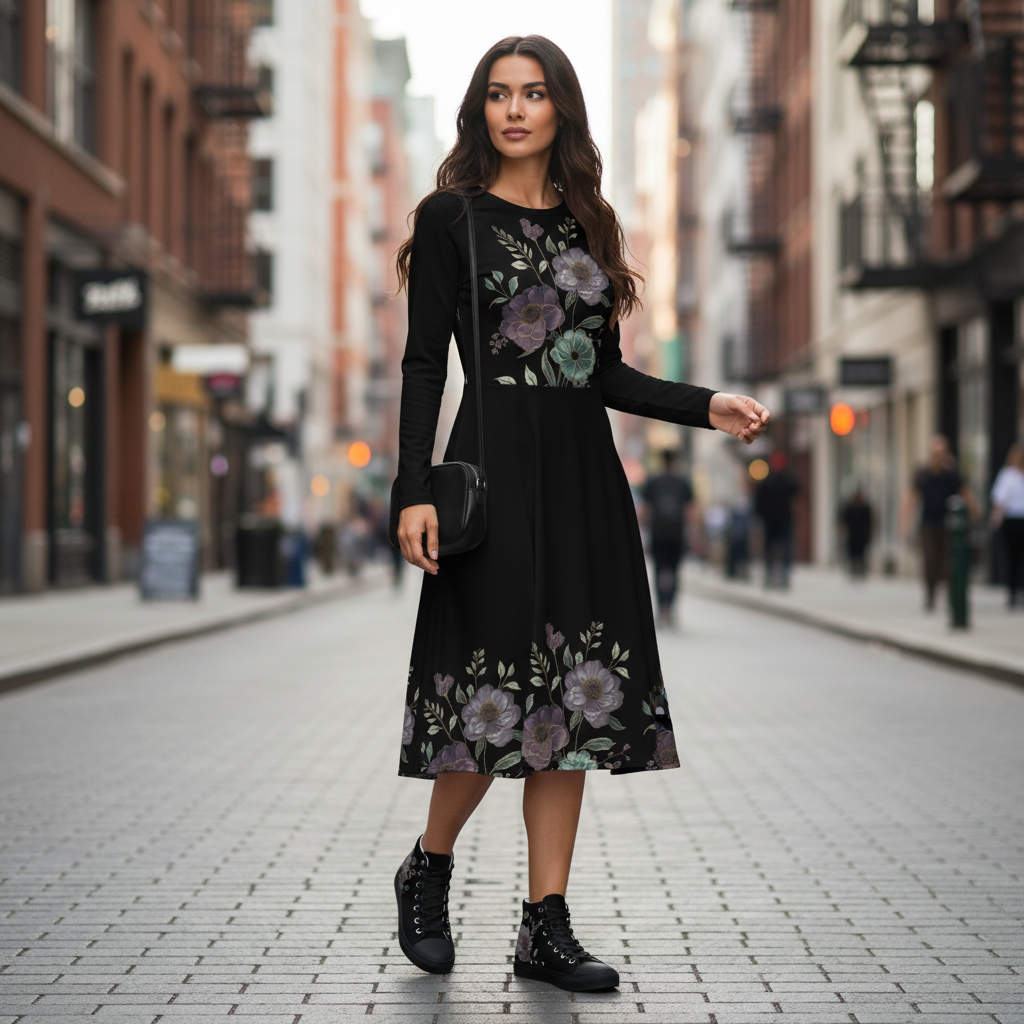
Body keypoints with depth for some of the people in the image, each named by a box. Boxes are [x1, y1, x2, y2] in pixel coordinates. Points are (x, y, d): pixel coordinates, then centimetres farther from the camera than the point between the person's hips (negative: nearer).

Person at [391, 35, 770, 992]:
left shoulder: (586, 223, 15)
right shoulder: (452, 218, 1)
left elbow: (604, 371, 16)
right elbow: (424, 364, -4)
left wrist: (707, 407, 5)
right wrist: (414, 491, -14)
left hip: (584, 474, 5)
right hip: (496, 468, -5)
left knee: (573, 696, 2)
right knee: (498, 691, -8)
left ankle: (546, 926, 8)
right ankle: (426, 870, 19)